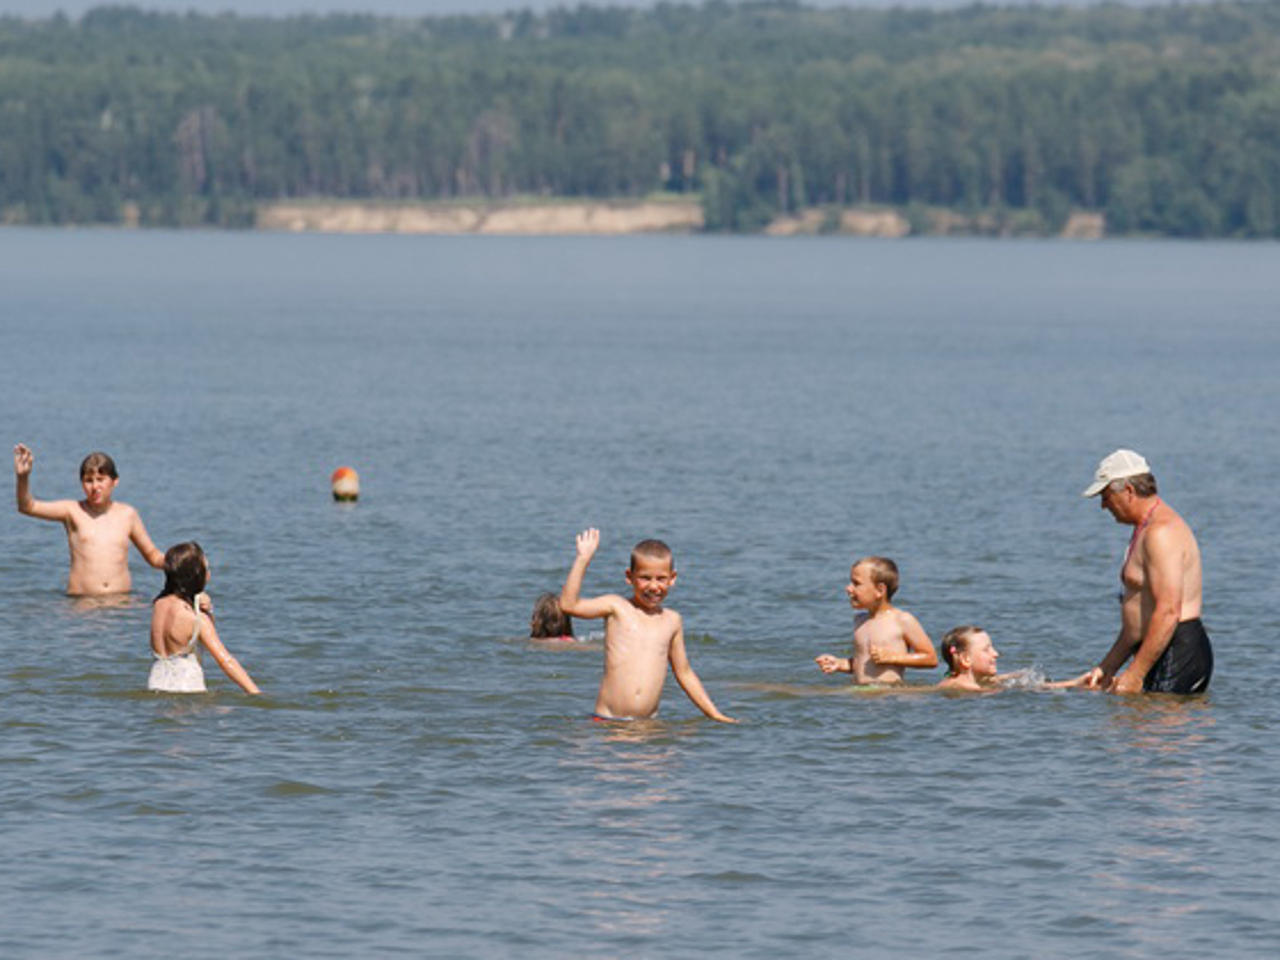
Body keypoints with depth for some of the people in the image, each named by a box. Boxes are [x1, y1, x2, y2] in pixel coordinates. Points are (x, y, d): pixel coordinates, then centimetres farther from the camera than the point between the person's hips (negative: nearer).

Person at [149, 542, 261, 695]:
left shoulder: (158, 604, 8)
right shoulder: (197, 619, -12)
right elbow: (225, 661, -15)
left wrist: (207, 607, 2)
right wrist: (256, 693, -16)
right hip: (186, 688, -8)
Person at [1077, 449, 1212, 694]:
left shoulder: (1161, 532, -12)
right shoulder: (1146, 530, 23)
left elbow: (1168, 612, -21)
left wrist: (1135, 674, -21)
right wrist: (1107, 668, 25)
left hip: (1178, 657, -10)